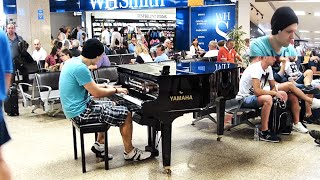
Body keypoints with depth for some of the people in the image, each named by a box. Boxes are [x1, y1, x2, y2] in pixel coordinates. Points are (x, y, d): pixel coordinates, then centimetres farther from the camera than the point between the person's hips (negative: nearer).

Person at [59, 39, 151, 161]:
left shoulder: (73, 61, 8)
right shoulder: (80, 68, -24)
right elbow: (96, 93, -21)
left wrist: (106, 86, 14)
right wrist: (116, 90, -6)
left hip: (75, 106, 10)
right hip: (80, 112, -10)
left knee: (111, 105, 28)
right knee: (126, 114, -8)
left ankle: (99, 145, 25)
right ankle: (129, 152, 7)